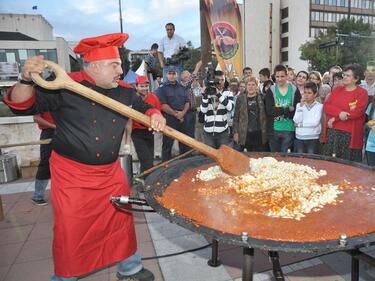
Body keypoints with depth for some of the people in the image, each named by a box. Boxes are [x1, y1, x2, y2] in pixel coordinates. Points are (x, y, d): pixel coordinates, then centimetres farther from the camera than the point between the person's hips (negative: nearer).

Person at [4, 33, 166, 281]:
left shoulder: (125, 91, 2)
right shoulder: (64, 86, -14)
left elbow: (143, 107, 17)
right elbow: (22, 105, -13)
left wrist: (155, 115, -6)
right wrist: (27, 80, -33)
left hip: (111, 172, 5)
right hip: (72, 174, -5)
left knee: (122, 219, 17)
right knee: (70, 231, 6)